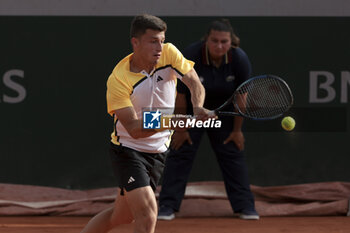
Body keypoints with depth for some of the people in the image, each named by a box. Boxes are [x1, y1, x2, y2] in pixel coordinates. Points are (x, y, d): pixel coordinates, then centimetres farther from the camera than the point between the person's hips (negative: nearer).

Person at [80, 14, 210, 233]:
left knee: (122, 215, 15)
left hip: (158, 151, 6)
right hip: (128, 150, -6)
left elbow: (195, 84, -11)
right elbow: (134, 129, -26)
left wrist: (198, 108, -34)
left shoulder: (169, 53, -11)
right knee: (147, 213, -22)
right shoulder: (118, 80, -23)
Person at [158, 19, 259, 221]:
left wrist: (237, 130, -7)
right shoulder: (189, 58, -30)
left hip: (223, 111, 2)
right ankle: (168, 207, -2)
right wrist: (181, 129, -13)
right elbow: (181, 95, -19)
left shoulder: (240, 60, -24)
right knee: (181, 153, -6)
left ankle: (245, 207, 4)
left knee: (233, 154, -1)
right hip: (192, 111, -2)